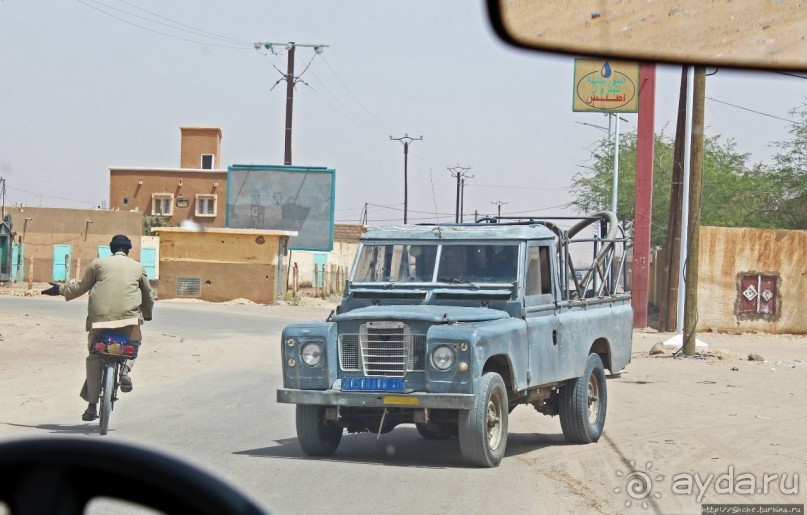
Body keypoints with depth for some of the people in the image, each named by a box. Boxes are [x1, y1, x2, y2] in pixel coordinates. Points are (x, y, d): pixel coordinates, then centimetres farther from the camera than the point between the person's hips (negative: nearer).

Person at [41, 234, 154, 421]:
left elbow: (82, 286, 17)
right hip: (129, 317, 0)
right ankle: (125, 369, -7)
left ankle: (92, 405, 0)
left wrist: (61, 289, 34)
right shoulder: (137, 267, 18)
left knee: (94, 358, 8)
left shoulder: (98, 263, 13)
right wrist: (147, 314, 45)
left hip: (99, 316, 0)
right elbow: (148, 295, 26)